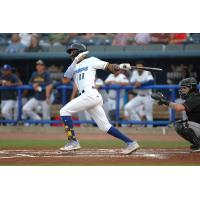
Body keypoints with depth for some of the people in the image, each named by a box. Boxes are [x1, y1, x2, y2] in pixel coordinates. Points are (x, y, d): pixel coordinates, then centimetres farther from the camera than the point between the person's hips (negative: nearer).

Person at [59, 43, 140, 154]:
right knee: (104, 126, 4)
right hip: (88, 97, 7)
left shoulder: (90, 61, 8)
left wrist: (121, 66, -15)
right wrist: (76, 61, 4)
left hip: (90, 94, -7)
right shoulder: (74, 67, 25)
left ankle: (73, 142, -10)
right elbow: (66, 77, 7)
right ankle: (131, 143, 4)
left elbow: (109, 67, 3)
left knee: (64, 111, -8)